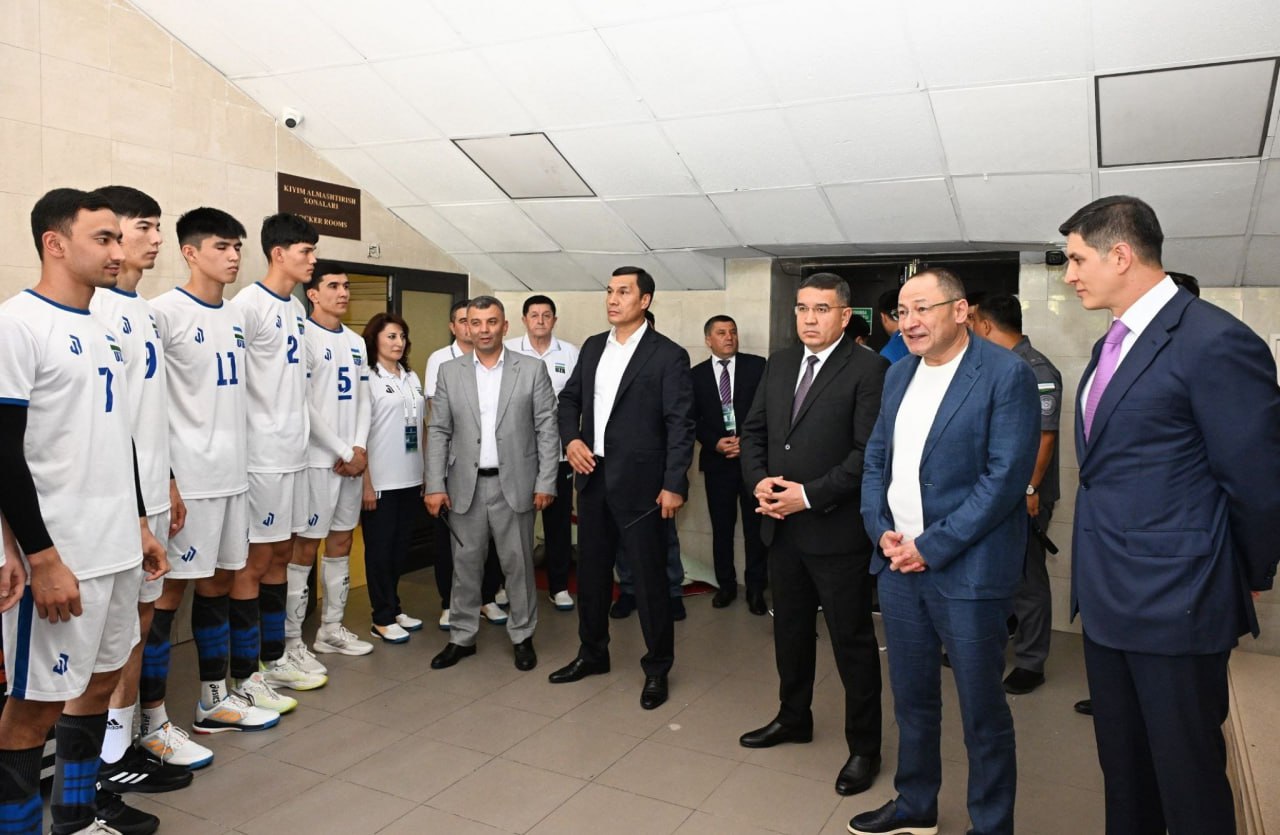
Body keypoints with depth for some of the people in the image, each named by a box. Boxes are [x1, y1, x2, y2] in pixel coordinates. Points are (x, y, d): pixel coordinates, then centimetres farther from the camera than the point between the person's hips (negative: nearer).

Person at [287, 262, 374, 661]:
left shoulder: (356, 342, 14)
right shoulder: (304, 337, -9)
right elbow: (304, 406, -14)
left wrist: (360, 448, -2)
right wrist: (344, 453, -12)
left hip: (353, 459, 7)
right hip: (318, 459, -7)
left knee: (342, 542, 13)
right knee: (306, 547, -3)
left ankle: (331, 628, 24)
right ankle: (290, 641, 6)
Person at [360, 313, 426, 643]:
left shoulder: (412, 378, 12)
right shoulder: (368, 379, -7)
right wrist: (366, 483, -14)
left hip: (411, 479, 6)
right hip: (381, 480, -6)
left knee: (400, 546, 13)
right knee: (380, 548, 4)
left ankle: (394, 608, 26)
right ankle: (383, 618, 14)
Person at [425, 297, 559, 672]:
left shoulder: (532, 369, 0)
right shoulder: (449, 372, 5)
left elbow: (547, 429, -1)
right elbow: (438, 432, 5)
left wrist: (545, 482, -6)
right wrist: (435, 485, -2)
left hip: (515, 484, -1)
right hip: (465, 486, 2)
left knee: (518, 563, 7)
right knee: (465, 563, 10)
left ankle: (522, 636, 23)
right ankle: (461, 637, 25)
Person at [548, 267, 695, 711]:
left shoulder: (668, 355, -8)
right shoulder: (593, 346, 11)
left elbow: (680, 425, -11)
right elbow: (569, 398, 18)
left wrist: (674, 484, -16)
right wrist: (571, 439, -1)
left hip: (639, 483, -6)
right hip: (593, 479, 6)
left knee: (650, 578, 2)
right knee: (591, 571, 16)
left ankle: (657, 669, 18)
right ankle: (592, 653, 34)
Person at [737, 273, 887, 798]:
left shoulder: (868, 370, -11)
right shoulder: (779, 364, 10)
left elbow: (869, 452, -17)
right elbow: (753, 430, 12)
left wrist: (809, 495, -20)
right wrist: (759, 481, -5)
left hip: (836, 530, -6)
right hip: (781, 526, 7)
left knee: (852, 640, 7)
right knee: (790, 629, 20)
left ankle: (863, 746, 23)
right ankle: (793, 718, 40)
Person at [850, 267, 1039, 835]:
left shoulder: (1006, 374, -11)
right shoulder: (899, 374, 10)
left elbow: (1006, 476, -17)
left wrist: (931, 547, -17)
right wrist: (881, 530, -2)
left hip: (967, 570, -6)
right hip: (898, 564, 6)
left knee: (983, 712, 8)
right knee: (911, 698, 19)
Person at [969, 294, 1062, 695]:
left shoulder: (1037, 370, -14)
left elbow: (1044, 436, -18)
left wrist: (1028, 489, -20)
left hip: (1022, 495, -8)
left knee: (1026, 579, 4)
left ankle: (1030, 662, 17)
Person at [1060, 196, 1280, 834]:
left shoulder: (1214, 341, -17)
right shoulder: (1112, 345, 11)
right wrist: (1096, 568, 13)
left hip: (1173, 601, -8)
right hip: (1107, 597, 8)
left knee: (1187, 779, 9)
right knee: (1121, 764, 21)